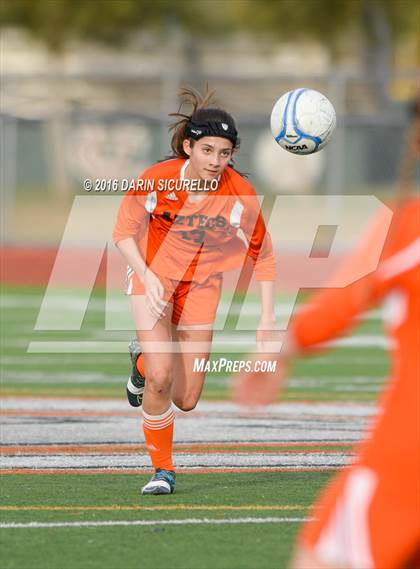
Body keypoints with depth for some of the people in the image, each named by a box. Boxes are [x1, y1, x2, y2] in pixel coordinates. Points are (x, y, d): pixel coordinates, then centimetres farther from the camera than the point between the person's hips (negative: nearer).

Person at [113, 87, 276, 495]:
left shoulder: (239, 194, -21)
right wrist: (146, 274, -27)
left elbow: (262, 253, -7)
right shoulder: (157, 180, -24)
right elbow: (124, 232, -11)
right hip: (153, 273, -2)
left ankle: (144, 360, 36)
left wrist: (267, 316, -11)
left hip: (202, 284, 2)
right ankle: (162, 469, 0)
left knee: (186, 399, 2)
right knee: (161, 378, -21)